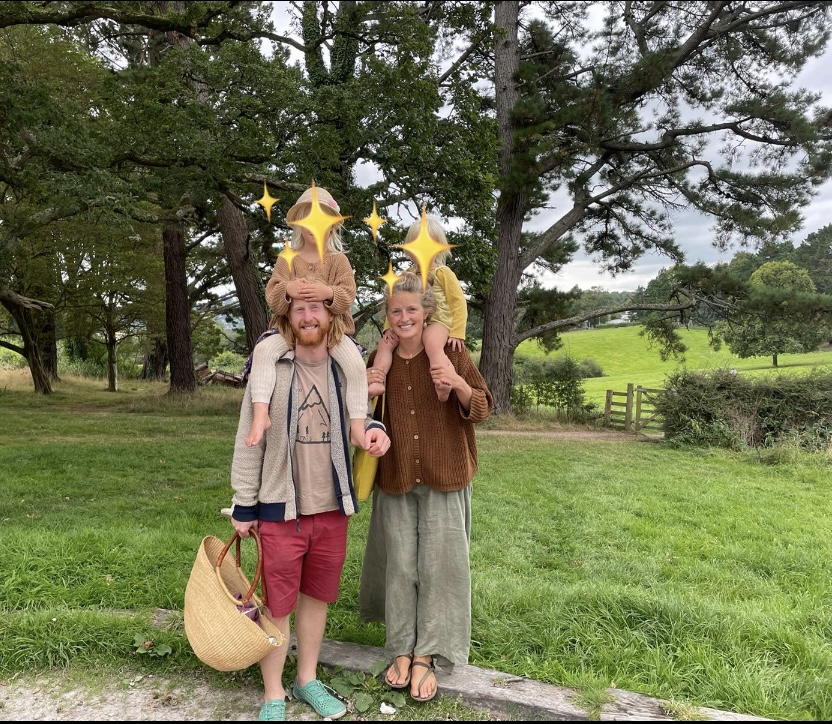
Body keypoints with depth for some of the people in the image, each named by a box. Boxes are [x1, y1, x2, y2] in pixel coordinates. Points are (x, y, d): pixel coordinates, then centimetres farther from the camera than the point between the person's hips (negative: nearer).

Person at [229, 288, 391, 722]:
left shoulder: (347, 370, -1)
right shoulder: (270, 370, -9)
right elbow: (248, 441, -4)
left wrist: (373, 429, -10)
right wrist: (243, 506, -3)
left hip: (332, 509, 3)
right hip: (280, 509, -3)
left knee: (317, 596, 18)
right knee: (276, 604, 9)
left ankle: (307, 679, 39)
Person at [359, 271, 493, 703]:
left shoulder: (452, 354, -5)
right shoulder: (380, 360, 4)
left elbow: (482, 410, -2)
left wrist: (459, 385, -23)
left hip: (443, 477, -2)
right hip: (395, 478, 3)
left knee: (438, 565, 3)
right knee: (399, 564, 9)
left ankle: (426, 656, 18)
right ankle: (401, 650, 24)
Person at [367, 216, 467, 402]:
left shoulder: (443, 272, 3)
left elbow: (458, 302, -2)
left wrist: (457, 333, -12)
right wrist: (389, 326, 3)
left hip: (437, 321, -6)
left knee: (432, 344, -38)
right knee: (385, 343, -15)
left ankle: (443, 385, -52)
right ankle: (377, 382, -24)